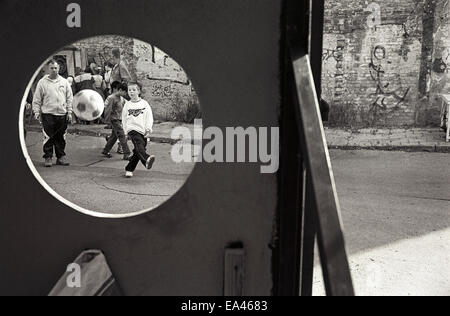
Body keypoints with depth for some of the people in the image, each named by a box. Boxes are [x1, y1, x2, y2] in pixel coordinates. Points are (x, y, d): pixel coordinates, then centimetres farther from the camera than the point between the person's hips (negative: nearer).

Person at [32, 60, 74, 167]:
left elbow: (70, 98, 9)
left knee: (61, 138, 7)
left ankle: (61, 156, 17)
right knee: (48, 137, -2)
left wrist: (69, 112, 3)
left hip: (62, 114, 2)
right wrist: (36, 112, -3)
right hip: (48, 114, -2)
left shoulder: (64, 82, 10)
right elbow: (37, 100, 4)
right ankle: (48, 157, 8)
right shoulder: (42, 82, 4)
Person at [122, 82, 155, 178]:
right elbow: (124, 119, 15)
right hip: (132, 129, -2)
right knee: (139, 144, -30)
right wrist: (126, 131, 8)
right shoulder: (127, 104, 10)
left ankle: (129, 169, 18)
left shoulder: (144, 103, 8)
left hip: (143, 130, 2)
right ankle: (147, 159, -53)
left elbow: (149, 117, 5)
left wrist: (148, 129, -5)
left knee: (138, 152, 4)